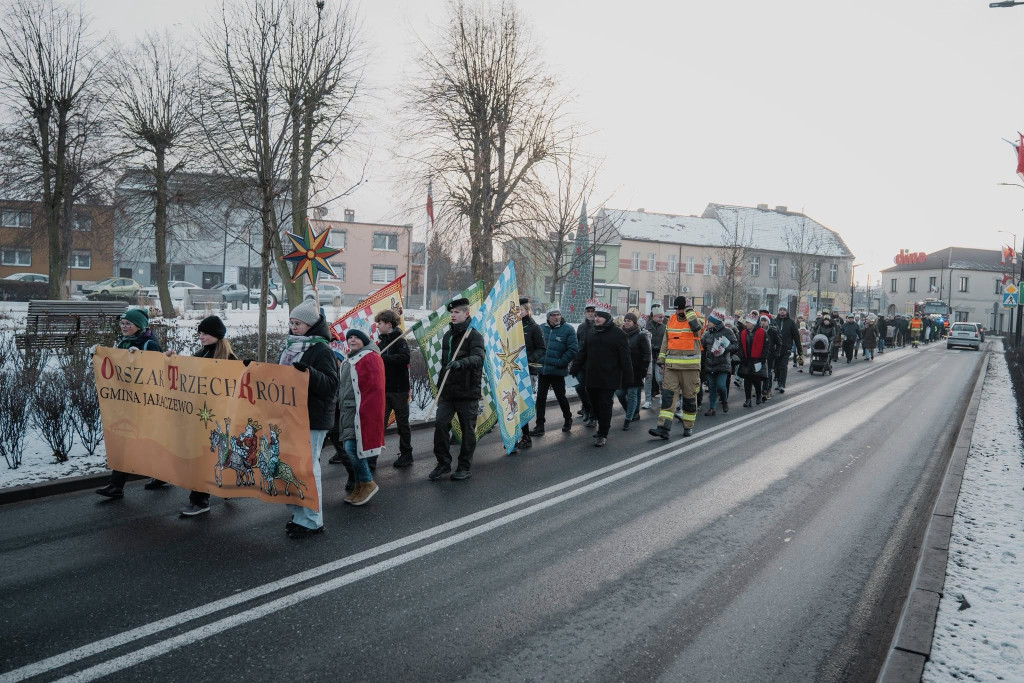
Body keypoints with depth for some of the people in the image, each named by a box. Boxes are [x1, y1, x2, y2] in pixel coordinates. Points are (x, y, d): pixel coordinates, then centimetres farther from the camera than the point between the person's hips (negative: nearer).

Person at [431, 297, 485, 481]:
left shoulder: (474, 335, -8)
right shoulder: (447, 335, 14)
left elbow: (478, 358, -25)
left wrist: (460, 363, -42)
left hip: (467, 391, -6)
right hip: (448, 390, 6)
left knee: (468, 429, 4)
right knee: (440, 424, -3)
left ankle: (464, 467, 16)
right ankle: (443, 463, 10)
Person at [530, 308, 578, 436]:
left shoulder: (568, 329, -7)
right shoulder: (541, 328, 4)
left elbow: (573, 349, -11)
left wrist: (561, 362, -15)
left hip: (557, 371, -3)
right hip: (542, 370, 4)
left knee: (561, 396, 9)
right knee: (540, 397, 4)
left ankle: (567, 419, 33)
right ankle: (539, 426, 11)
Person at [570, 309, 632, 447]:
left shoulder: (617, 333, -7)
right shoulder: (591, 332, 10)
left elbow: (625, 358, -8)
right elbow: (582, 352, 13)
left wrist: (627, 379, -10)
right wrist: (574, 370, 8)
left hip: (609, 378, -6)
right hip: (591, 377, 6)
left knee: (605, 406, -1)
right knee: (595, 404, 13)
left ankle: (603, 434, 9)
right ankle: (602, 427, 30)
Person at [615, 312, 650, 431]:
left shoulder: (641, 336, -4)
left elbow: (646, 355, -6)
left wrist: (643, 371, -12)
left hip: (635, 372, -5)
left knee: (632, 394, -2)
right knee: (619, 393, 3)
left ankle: (628, 420, 3)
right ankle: (634, 413, 24)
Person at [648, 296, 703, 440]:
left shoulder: (696, 318, -1)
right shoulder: (671, 320, 12)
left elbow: (696, 327, -26)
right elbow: (666, 342, 19)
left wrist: (688, 309, -16)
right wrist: (661, 360, 14)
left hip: (690, 366, -3)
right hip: (671, 366, 4)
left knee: (689, 397, 7)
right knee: (667, 395, -7)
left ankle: (688, 426, 23)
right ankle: (663, 428, -10)